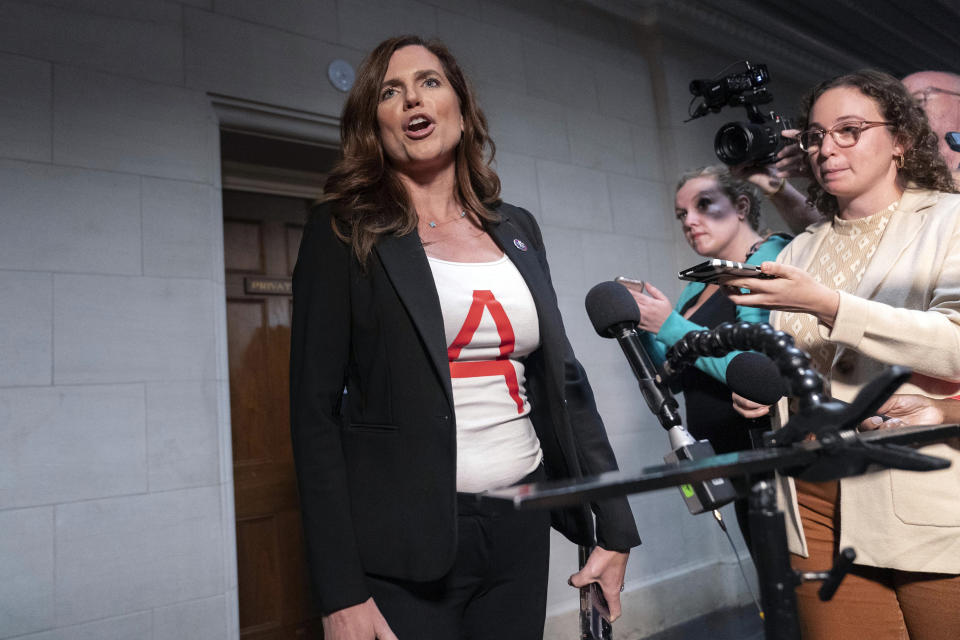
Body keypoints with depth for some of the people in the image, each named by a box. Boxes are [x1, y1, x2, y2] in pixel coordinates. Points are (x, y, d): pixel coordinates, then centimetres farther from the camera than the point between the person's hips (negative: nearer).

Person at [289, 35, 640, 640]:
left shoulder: (517, 228, 8)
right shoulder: (344, 233, -4)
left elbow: (565, 379, 9)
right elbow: (316, 412, -8)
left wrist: (615, 526, 7)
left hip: (522, 526, 5)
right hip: (404, 544, -4)